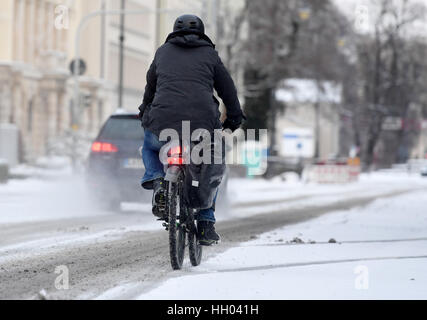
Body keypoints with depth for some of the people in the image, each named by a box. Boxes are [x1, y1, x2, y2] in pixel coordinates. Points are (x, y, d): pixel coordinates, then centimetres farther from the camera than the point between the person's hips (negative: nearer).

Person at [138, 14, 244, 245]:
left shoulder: (163, 51, 20)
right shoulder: (209, 54, 15)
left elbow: (150, 86, 31)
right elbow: (228, 89, 18)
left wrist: (145, 112, 49)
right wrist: (234, 118, 34)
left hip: (163, 125, 1)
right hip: (202, 126, -1)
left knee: (149, 147, 34)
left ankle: (156, 181, 4)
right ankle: (206, 225, 19)